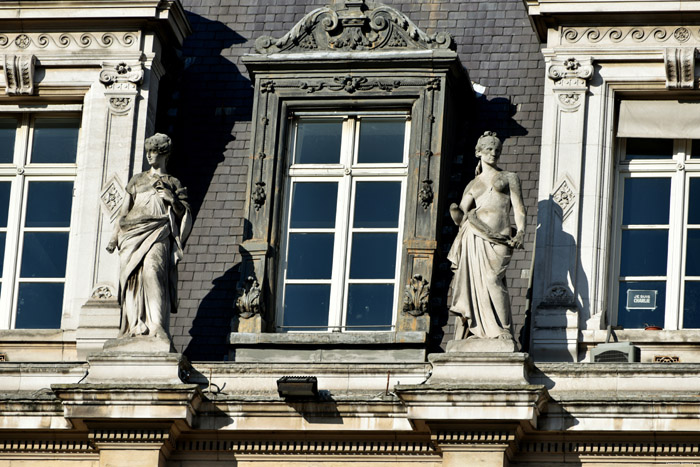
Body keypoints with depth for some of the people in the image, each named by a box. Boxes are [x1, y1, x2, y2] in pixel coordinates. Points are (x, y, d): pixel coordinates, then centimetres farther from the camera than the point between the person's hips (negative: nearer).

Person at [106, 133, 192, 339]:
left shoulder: (173, 183, 17)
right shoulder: (137, 180, 23)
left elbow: (184, 214, 13)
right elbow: (124, 211, 19)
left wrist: (173, 200, -5)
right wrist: (115, 236, 8)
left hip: (158, 234, -3)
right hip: (133, 233, 3)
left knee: (152, 270, -26)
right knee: (131, 275, -14)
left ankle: (157, 325, -35)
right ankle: (136, 325, -17)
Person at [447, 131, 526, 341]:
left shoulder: (509, 178, 17)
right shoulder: (473, 185, 23)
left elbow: (518, 208, 6)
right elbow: (460, 217, 16)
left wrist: (520, 232, -12)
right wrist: (455, 211, -9)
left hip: (499, 240, -3)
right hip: (475, 237, 3)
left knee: (491, 279, -21)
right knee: (473, 281, -9)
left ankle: (502, 332, -23)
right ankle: (474, 332, -6)